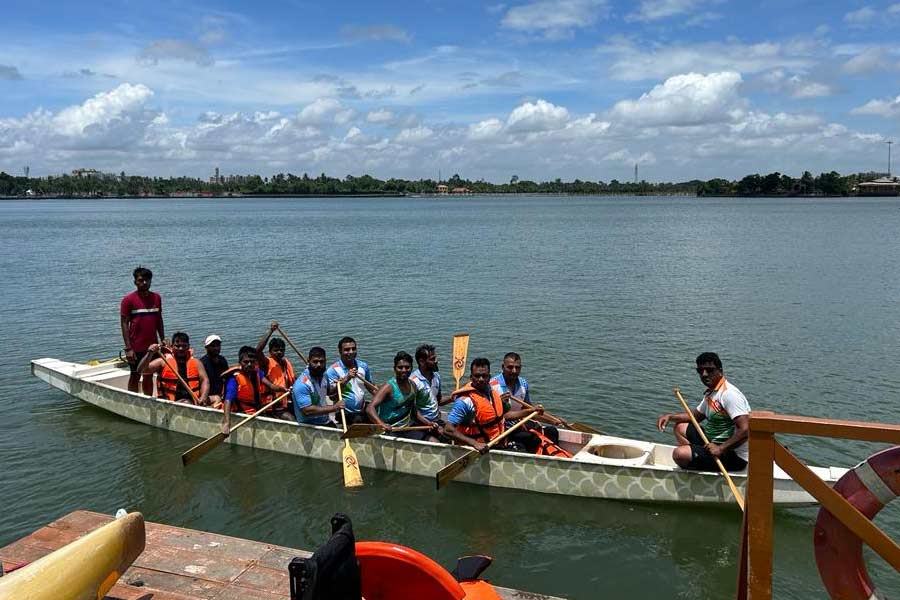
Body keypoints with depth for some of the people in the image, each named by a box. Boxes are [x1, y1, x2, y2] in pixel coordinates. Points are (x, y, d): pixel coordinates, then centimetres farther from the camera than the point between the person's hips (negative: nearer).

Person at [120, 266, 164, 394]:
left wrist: (163, 340, 8)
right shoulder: (128, 300, -6)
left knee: (149, 376, 13)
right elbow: (124, 324, -8)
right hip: (136, 348, -4)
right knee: (135, 376, 5)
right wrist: (128, 348, -13)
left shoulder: (156, 298, 7)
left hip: (152, 345, 4)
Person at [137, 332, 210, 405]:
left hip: (193, 402, 1)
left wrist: (203, 398, -12)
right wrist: (149, 354, -16)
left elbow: (204, 380, 7)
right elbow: (141, 371, 1)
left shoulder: (196, 363, 15)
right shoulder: (163, 361, 10)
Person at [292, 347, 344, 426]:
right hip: (309, 426, -8)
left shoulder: (323, 375, 6)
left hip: (326, 422, 8)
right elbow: (307, 411, -25)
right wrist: (333, 408, -24)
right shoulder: (302, 384, -19)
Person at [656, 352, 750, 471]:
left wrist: (720, 449, -29)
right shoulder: (711, 393, 12)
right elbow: (696, 415, 26)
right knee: (680, 427, 19)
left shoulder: (729, 394, -20)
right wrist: (670, 416, 12)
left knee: (679, 454, -26)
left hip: (734, 456, -10)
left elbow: (745, 430, -28)